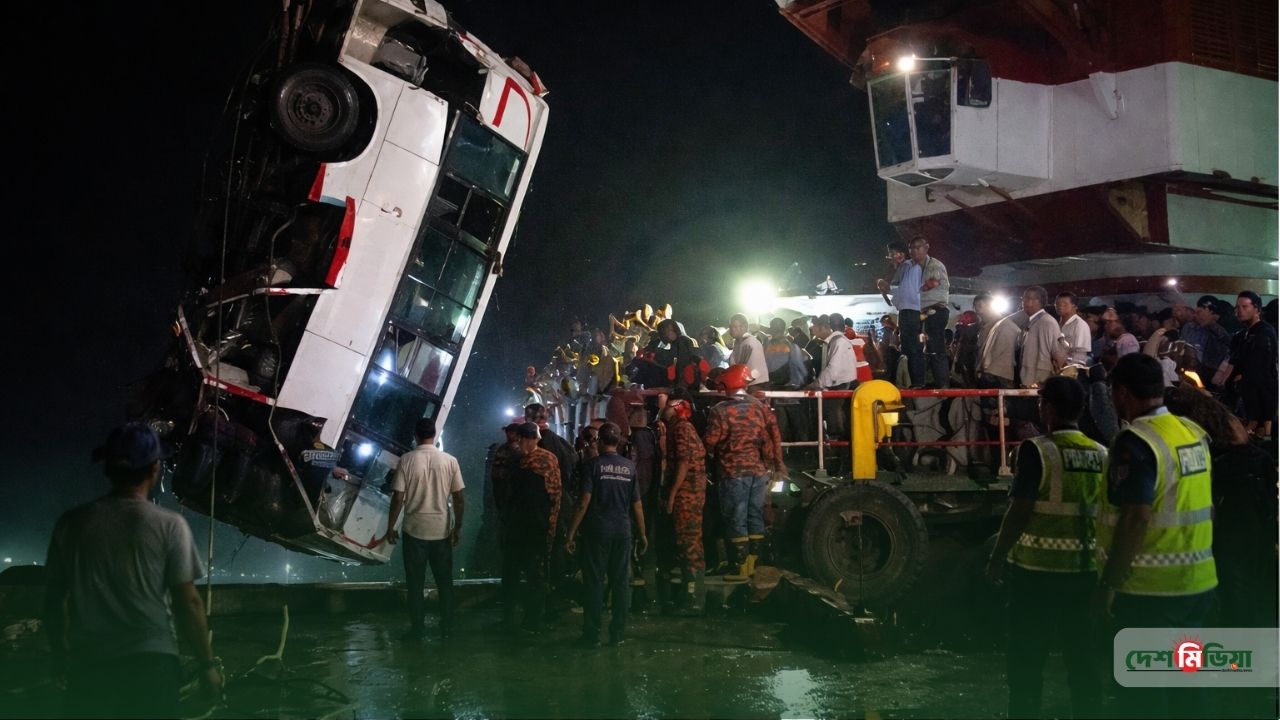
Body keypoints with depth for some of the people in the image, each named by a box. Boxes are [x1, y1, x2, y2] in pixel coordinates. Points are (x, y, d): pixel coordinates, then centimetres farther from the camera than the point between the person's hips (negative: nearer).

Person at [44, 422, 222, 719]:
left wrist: (60, 654, 25)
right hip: (150, 665, -2)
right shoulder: (169, 525, -5)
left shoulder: (71, 523, 3)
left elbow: (54, 599, 9)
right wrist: (207, 664, 4)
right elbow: (187, 603, -5)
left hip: (87, 669, 2)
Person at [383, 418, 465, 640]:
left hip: (414, 530, -2)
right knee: (444, 582, 11)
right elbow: (459, 499, -2)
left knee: (415, 582, 8)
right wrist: (458, 527, 9)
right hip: (441, 531, 2)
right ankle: (447, 628, 16)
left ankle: (417, 629, 12)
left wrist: (390, 528, 2)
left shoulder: (407, 460, -8)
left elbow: (398, 498, -8)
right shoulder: (450, 460, -3)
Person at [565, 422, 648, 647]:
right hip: (623, 531, 3)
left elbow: (584, 503, -12)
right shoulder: (629, 466, 2)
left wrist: (571, 533, -7)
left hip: (597, 530, -3)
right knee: (620, 583, 9)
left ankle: (591, 635, 6)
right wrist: (642, 534, 14)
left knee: (594, 583, 4)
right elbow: (637, 505, 4)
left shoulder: (595, 465, -6)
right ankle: (617, 634, 14)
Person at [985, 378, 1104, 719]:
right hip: (1085, 568, 5)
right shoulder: (1102, 455, 4)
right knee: (1082, 655, 13)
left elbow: (1019, 511, -15)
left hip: (1038, 568, -5)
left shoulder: (1038, 450, -13)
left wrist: (996, 557, -5)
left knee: (1027, 656, 5)